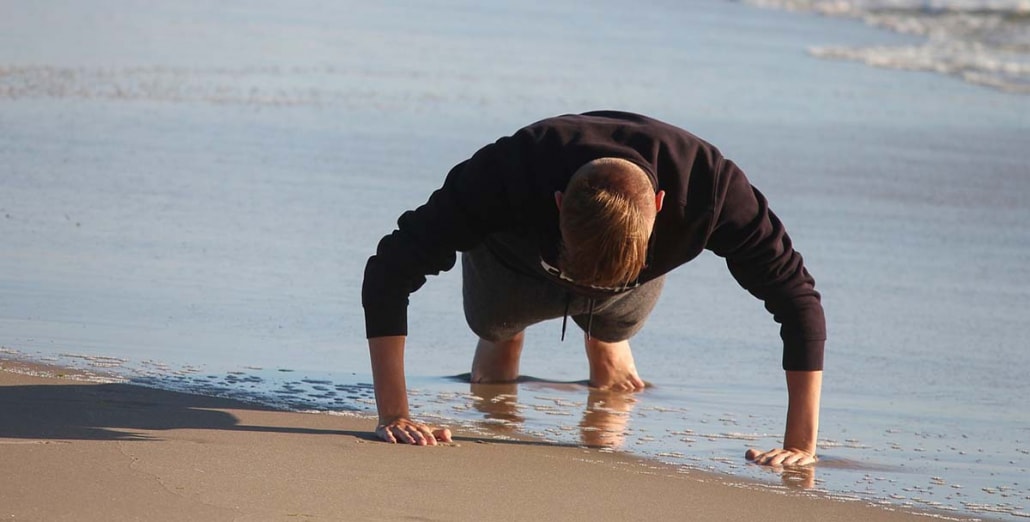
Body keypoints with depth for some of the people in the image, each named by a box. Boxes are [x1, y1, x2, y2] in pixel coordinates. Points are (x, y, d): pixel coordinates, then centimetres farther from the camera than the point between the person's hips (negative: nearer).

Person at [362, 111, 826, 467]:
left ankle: (605, 341, 46)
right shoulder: (507, 174, -48)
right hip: (518, 263, 0)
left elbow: (797, 299, -36)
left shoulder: (709, 184, -45)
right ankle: (505, 336, 51)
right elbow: (390, 271, -42)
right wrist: (392, 415, -48)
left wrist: (801, 444, -41)